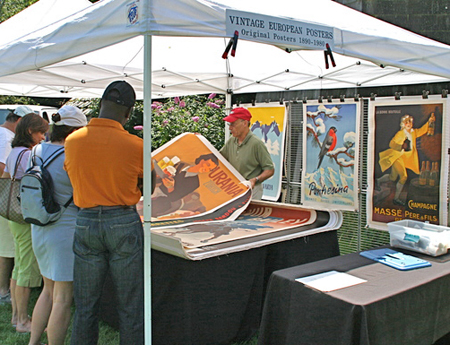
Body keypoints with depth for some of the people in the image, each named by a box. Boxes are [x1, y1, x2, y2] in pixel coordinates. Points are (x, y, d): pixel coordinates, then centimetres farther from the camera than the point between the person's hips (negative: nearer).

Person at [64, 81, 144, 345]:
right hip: (124, 223, -2)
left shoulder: (73, 141, -2)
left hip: (86, 223, 3)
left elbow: (74, 177, 10)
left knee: (85, 306, 14)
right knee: (131, 306, 9)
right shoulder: (135, 145, -10)